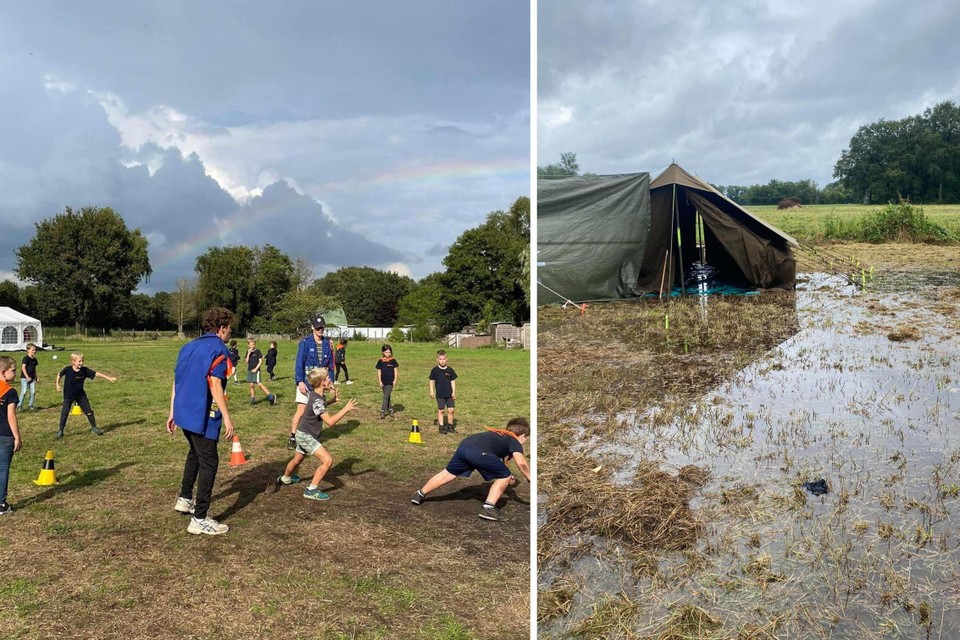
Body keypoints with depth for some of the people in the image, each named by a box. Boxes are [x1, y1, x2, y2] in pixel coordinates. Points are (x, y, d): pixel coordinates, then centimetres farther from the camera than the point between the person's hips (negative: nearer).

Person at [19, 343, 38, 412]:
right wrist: (27, 377, -19)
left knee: (33, 392, 2)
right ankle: (19, 405, 5)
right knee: (24, 392, -7)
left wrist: (36, 377, 17)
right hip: (24, 378, -6)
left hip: (32, 378, 6)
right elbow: (23, 367, -17)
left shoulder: (34, 359, 11)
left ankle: (31, 405, 13)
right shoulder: (26, 358, -11)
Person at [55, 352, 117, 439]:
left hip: (80, 395, 2)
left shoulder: (84, 370, -13)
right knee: (64, 412, -2)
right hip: (68, 396, -2)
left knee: (89, 411, 4)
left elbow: (96, 373, -16)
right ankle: (60, 430, 12)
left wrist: (109, 378, -21)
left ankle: (94, 428, 17)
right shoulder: (67, 370, -16)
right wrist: (57, 384, -2)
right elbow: (59, 375, 3)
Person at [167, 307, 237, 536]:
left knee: (195, 453, 28)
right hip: (202, 416, -9)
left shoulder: (188, 347, 12)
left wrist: (172, 412, 18)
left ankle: (185, 499, 39)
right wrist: (227, 417, -19)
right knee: (209, 462, 0)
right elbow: (214, 384, -21)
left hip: (183, 412, 9)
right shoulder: (218, 349, -13)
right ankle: (199, 520, 2)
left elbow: (176, 381, 13)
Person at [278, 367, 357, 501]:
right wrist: (345, 409, -31)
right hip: (306, 436, -9)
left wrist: (332, 400, 12)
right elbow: (330, 421, -31)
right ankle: (312, 490, -14)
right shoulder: (317, 401, -27)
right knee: (327, 460, -18)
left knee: (297, 460, 32)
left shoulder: (314, 394, 1)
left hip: (304, 434, 9)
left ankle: (285, 478, 57)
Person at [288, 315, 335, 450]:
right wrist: (300, 381, -18)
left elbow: (330, 364, 10)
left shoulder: (327, 343, 5)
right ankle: (293, 438, 1)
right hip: (306, 382, -4)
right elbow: (299, 363, -11)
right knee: (301, 411, -7)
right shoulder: (305, 343, -8)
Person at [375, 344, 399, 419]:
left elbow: (395, 371, 2)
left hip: (390, 382, -2)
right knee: (387, 396, 12)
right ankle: (390, 409, 23)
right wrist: (380, 381, -2)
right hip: (383, 382, 2)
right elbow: (379, 371, 3)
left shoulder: (393, 361, -2)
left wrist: (395, 380, -4)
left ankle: (382, 411, -9)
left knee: (386, 397, -8)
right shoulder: (380, 361, 0)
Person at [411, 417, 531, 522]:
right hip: (480, 452, -7)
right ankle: (488, 508, 4)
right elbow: (522, 463, 2)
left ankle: (420, 494, 39)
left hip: (464, 446, 7)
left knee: (448, 474, 26)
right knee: (504, 477, 11)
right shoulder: (515, 442, 19)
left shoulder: (498, 434, 38)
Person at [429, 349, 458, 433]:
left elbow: (453, 381, 5)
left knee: (450, 410, 1)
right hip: (440, 394, -2)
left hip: (449, 394, 2)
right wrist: (432, 391, -3)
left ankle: (450, 426, 15)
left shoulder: (450, 370, 0)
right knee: (440, 410, 4)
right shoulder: (435, 370, -4)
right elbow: (432, 381, 3)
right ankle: (441, 426, 12)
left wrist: (453, 392, 1)